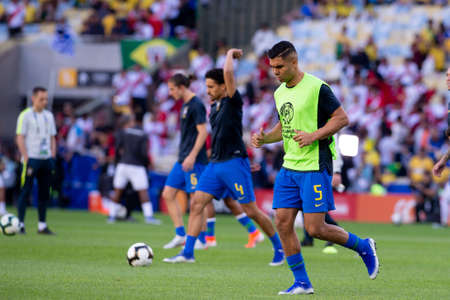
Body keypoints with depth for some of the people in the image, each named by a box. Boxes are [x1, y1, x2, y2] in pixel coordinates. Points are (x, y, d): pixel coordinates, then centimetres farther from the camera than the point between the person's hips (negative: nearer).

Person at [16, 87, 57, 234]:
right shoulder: (25, 115, -4)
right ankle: (20, 224, -1)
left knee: (44, 193, 6)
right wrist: (26, 159, -14)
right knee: (25, 192, -5)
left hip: (46, 160, 6)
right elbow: (20, 139, -7)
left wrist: (53, 156, 7)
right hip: (31, 159, -6)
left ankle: (42, 225, 11)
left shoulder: (49, 116, 14)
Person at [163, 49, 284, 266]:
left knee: (251, 211, -2)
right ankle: (187, 253, -5)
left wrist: (230, 53, -7)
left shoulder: (233, 102, -10)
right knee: (196, 204, -4)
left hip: (234, 163, -8)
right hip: (215, 164, 8)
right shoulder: (214, 106, 14)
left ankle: (279, 248, 13)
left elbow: (228, 72, -23)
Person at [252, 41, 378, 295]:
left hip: (315, 167, -8)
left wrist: (314, 135, -20)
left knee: (315, 228, -10)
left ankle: (363, 247, 14)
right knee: (283, 223, -1)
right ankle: (302, 282, 7)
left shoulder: (317, 88, -11)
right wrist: (264, 138, 6)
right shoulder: (280, 92, 13)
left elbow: (342, 118, -10)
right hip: (289, 167, 8)